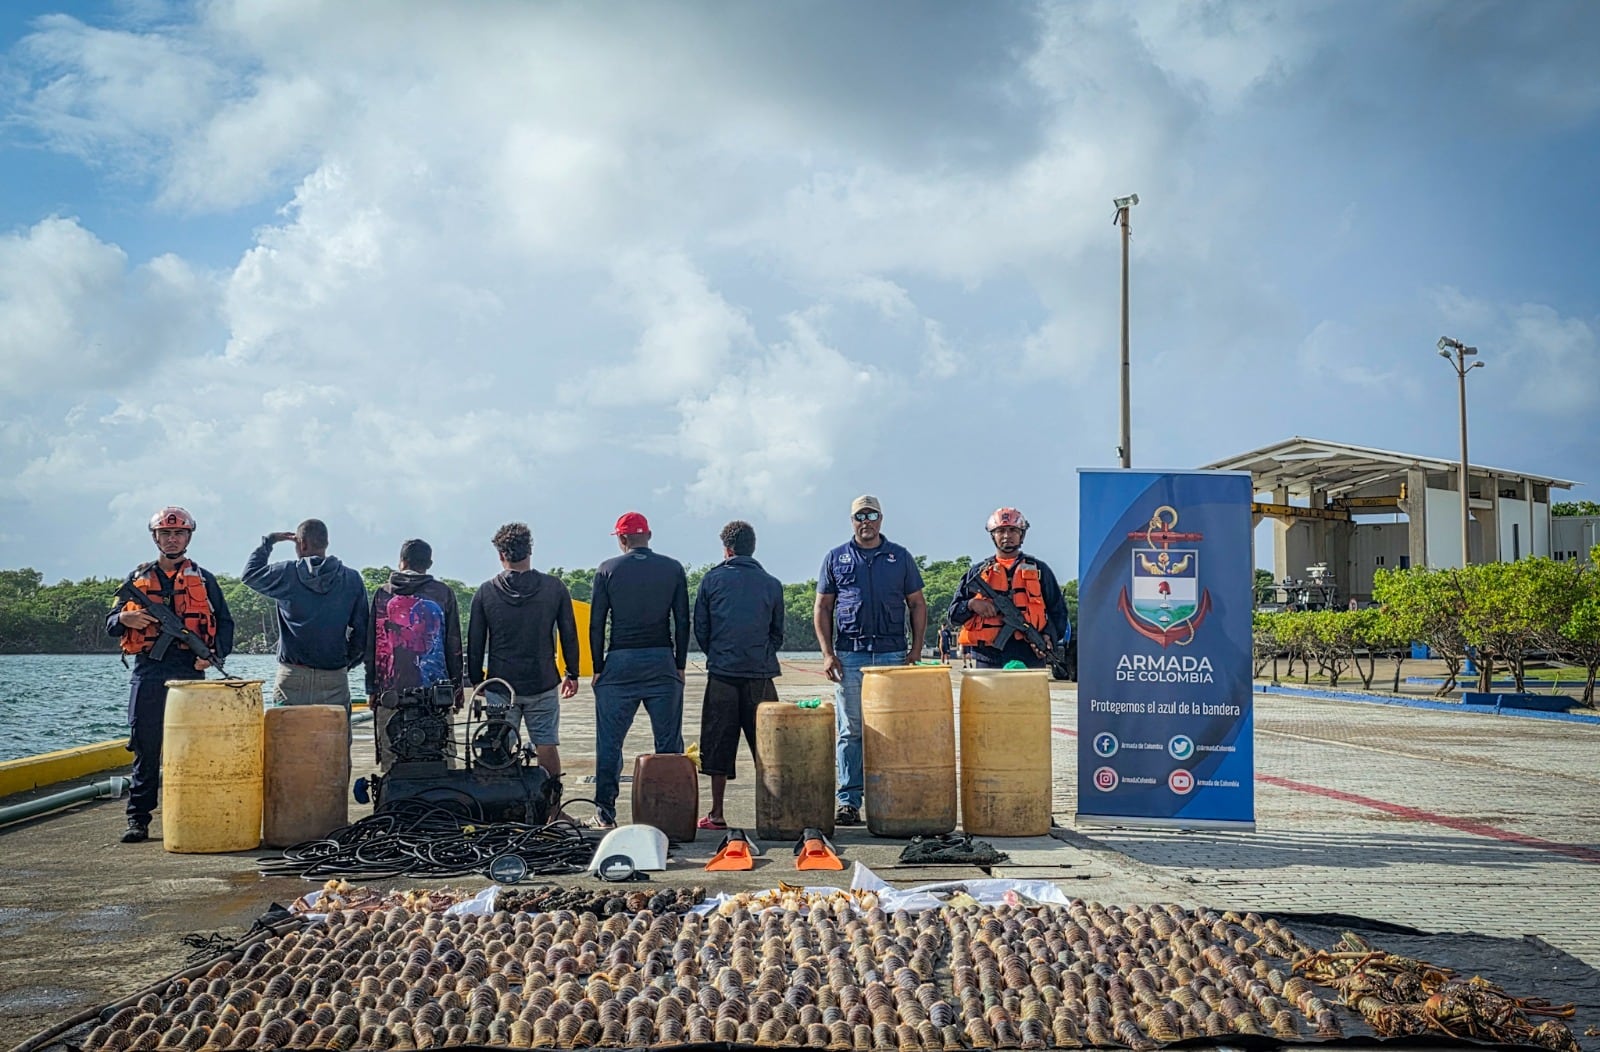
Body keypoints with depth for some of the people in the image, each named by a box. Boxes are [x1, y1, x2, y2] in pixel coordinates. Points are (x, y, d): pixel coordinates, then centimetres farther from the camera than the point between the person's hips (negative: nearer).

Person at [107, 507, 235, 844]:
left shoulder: (204, 580, 12)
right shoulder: (137, 579, 15)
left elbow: (225, 623, 10)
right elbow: (111, 625, 17)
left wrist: (216, 653, -8)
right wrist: (126, 619, -7)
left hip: (189, 674, -1)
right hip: (147, 674, 1)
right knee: (145, 750, 1)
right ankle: (138, 819, 5)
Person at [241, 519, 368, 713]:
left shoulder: (287, 574, -1)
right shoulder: (352, 580, 3)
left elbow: (249, 574, 16)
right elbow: (362, 632, 3)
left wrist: (268, 541, 23)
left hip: (292, 677, -1)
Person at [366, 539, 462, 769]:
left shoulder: (382, 593, 9)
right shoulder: (443, 593, 6)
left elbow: (371, 646, 10)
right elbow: (454, 645, 6)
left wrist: (372, 689, 15)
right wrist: (457, 686, 12)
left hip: (390, 691, 1)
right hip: (434, 690, -1)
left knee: (390, 761, 2)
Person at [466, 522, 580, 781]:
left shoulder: (485, 592, -1)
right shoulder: (554, 587, -2)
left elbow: (475, 642, 3)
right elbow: (569, 635, 3)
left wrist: (476, 680, 13)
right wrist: (572, 674, 14)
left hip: (500, 684, 0)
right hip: (543, 683, 0)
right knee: (547, 746, 5)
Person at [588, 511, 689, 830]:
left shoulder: (608, 570, 1)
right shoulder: (673, 568, 5)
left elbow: (596, 623, 0)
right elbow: (682, 621, 4)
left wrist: (598, 669, 5)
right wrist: (679, 665, 10)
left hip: (620, 662, -1)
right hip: (662, 661, 1)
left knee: (609, 742, 5)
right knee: (669, 742, 5)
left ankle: (605, 812, 4)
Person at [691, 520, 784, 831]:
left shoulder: (712, 579, 3)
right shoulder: (772, 584, 8)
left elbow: (700, 628, 8)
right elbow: (778, 633, 13)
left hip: (722, 675, -1)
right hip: (761, 676, 1)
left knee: (718, 745, 4)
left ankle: (717, 814, 5)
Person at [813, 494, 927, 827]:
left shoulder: (900, 557, 11)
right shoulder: (835, 559, 10)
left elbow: (917, 604, 12)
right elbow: (822, 608, 10)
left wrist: (916, 649, 2)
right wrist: (827, 653, 0)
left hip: (893, 654, 1)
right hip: (849, 655, 0)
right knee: (850, 731, 0)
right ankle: (849, 802, 3)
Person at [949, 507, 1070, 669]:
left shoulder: (1039, 569, 14)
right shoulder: (978, 572, 16)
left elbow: (1058, 609, 14)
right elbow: (954, 613, 14)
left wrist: (1049, 636, -5)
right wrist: (971, 604, -8)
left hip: (1030, 658, -1)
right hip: (989, 661, 1)